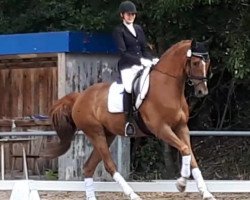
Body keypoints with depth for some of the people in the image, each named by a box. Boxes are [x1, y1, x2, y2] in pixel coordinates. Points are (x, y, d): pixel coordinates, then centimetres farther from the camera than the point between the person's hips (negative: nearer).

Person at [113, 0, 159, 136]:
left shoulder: (138, 29, 18)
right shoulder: (119, 31, -1)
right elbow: (123, 52, -11)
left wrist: (152, 59, -1)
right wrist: (140, 60, -21)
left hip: (142, 65, 7)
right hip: (127, 66, -7)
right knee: (130, 88, -31)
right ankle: (128, 122, -26)